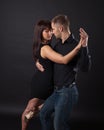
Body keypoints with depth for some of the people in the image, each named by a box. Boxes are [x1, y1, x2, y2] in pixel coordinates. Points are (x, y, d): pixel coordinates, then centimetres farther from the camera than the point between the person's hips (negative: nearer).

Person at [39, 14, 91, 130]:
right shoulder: (58, 44, 8)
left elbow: (85, 68, -30)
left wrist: (84, 46, -39)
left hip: (68, 92, -8)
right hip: (57, 90, 9)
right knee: (43, 114, 20)